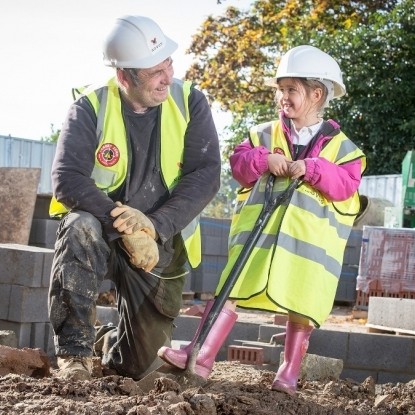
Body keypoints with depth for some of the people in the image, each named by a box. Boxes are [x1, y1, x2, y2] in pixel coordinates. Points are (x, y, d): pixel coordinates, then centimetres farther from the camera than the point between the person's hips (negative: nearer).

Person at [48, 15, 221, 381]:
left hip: (161, 245, 2)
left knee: (140, 365, 6)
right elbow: (67, 179, -21)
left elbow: (206, 175, -15)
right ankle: (75, 350, -24)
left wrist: (154, 225, -28)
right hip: (100, 233, -2)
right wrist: (125, 226, -33)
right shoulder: (91, 107, -12)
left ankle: (107, 343, 44)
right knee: (80, 228, -39)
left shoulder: (189, 102, -8)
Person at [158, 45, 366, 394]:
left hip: (310, 240, -1)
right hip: (260, 231, 2)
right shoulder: (266, 135, 9)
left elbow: (346, 183, -8)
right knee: (230, 291, -2)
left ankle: (290, 372, 16)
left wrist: (311, 169, -20)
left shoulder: (339, 145, 3)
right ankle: (202, 357, 0)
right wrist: (264, 159, -15)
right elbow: (239, 162, 2)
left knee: (301, 307, 4)